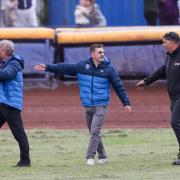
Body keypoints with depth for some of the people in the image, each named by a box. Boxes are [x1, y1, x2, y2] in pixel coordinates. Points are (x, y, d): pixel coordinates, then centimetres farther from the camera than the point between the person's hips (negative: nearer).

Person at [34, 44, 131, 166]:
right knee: (94, 133, 10)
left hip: (101, 106, -4)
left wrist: (126, 103, -3)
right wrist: (48, 67, 1)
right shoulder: (82, 66, 2)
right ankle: (102, 157, 20)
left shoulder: (109, 69, -4)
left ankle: (90, 157, -14)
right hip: (87, 106, 4)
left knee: (95, 131, -15)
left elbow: (119, 86, -2)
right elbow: (65, 68, 5)